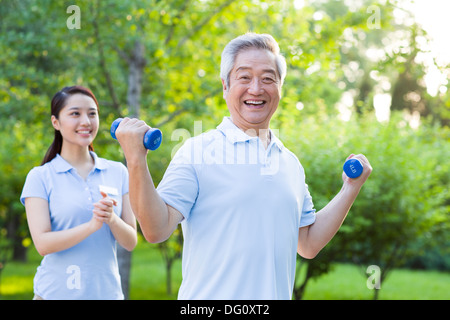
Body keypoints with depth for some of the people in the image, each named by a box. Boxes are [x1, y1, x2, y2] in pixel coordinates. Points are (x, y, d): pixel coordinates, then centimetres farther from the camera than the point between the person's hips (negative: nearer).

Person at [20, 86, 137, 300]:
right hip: (56, 292, -2)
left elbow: (130, 242, 2)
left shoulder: (118, 172, 4)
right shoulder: (40, 177, -3)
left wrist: (112, 219, -18)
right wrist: (92, 225, -24)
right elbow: (43, 244, -12)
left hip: (107, 291, 2)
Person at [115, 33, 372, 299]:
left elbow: (308, 244, 15)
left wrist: (351, 187, 12)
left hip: (276, 295, 5)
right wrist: (136, 160, -24)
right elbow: (157, 229, -13)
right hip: (210, 296, -4)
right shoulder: (196, 152, -6)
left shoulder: (291, 163, 10)